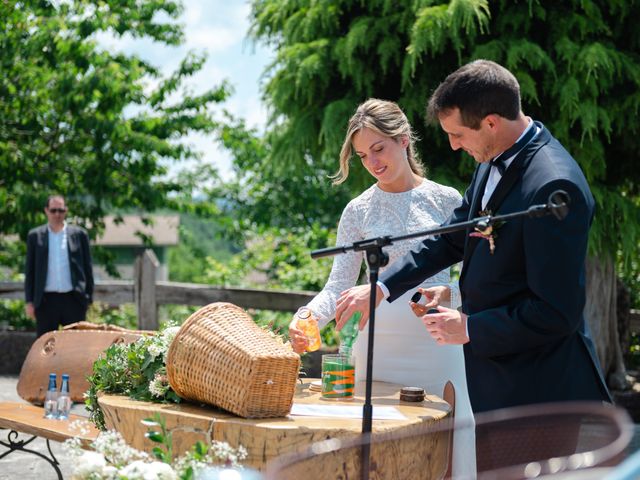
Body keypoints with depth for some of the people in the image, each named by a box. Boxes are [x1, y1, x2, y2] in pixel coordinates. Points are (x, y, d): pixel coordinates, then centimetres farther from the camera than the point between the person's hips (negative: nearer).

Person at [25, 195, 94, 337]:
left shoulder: (79, 234, 5)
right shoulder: (35, 236, 6)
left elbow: (87, 268, 7)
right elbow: (29, 270, 7)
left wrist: (88, 298, 2)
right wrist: (29, 301, 1)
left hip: (73, 299, 0)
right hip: (46, 300, 0)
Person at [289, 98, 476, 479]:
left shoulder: (447, 200, 2)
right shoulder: (358, 211, 4)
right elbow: (339, 285, -1)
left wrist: (447, 295, -16)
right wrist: (306, 319, -19)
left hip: (436, 344, -1)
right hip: (379, 344, 1)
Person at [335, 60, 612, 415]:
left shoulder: (554, 186, -26)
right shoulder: (493, 163, 4)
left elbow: (556, 312, -25)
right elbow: (452, 238, 16)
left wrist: (468, 328, -15)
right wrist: (381, 287, 9)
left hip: (541, 386, -9)